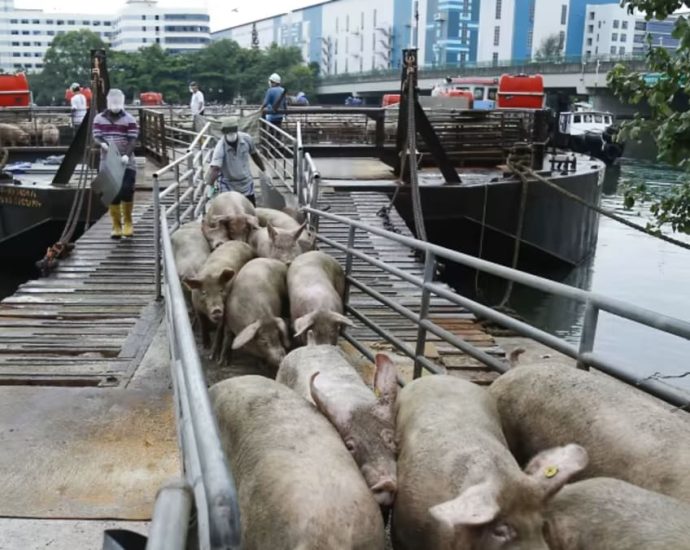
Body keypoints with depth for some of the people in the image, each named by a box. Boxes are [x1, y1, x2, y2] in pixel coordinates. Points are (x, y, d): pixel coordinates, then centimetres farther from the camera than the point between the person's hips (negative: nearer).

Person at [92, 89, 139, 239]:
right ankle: (116, 226, 12)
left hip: (126, 163, -2)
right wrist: (102, 143, -22)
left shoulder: (129, 120, -2)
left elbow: (133, 140, -8)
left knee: (127, 191, -10)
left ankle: (128, 222, 11)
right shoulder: (99, 118, 7)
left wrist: (127, 155, -25)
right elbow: (96, 136, 2)